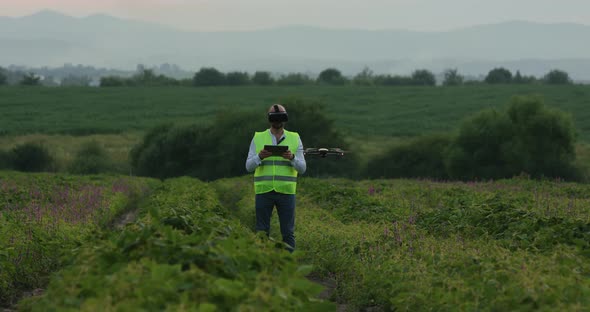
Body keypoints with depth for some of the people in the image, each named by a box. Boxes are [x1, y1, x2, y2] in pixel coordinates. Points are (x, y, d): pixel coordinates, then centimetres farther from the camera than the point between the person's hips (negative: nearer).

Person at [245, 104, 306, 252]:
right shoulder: (258, 139, 6)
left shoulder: (295, 139, 6)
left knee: (288, 233, 0)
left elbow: (302, 168, 1)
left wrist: (292, 158, -20)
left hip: (286, 192, 0)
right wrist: (260, 157, -21)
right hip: (263, 191, 0)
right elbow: (249, 167, 0)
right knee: (262, 233, 1)